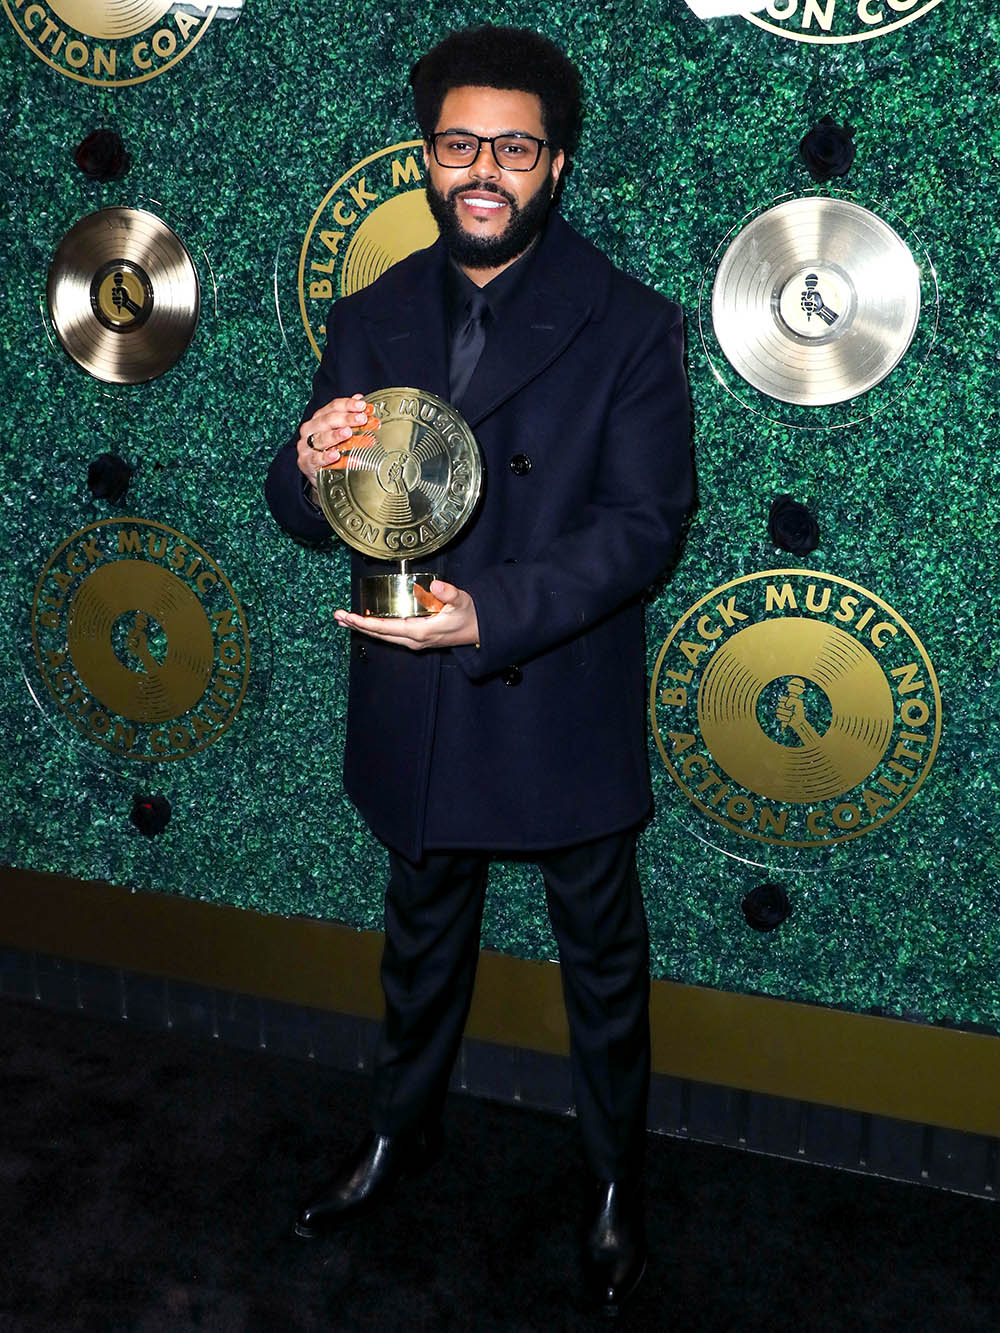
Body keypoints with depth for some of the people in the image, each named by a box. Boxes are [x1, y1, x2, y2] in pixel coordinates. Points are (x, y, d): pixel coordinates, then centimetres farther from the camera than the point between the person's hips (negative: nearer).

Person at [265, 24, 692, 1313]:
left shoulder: (628, 326, -11)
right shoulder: (370, 320, 0)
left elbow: (643, 522, -17)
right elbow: (304, 513, 1)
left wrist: (492, 612, -31)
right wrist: (311, 469, -25)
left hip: (565, 707, -3)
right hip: (414, 710, 3)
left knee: (600, 953, 16)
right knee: (422, 937, 24)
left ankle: (617, 1178, 38)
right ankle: (400, 1132, 48)